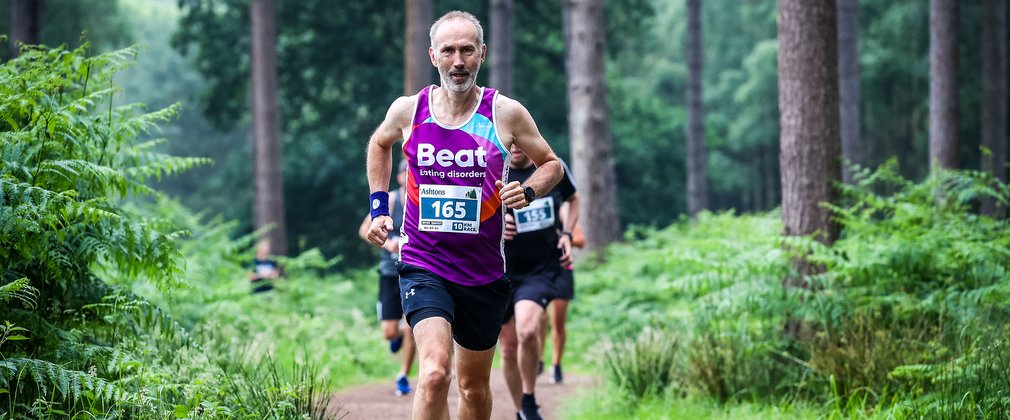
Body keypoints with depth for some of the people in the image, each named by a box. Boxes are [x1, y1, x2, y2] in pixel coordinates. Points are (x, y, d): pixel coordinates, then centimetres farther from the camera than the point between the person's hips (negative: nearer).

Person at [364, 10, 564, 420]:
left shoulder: (506, 113, -5)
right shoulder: (408, 110, -2)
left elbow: (551, 164, 9)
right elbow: (380, 144, 21)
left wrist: (527, 191, -11)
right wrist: (379, 206, 13)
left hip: (483, 271, 2)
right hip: (423, 265, -2)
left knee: (474, 385, 16)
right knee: (435, 370, -25)